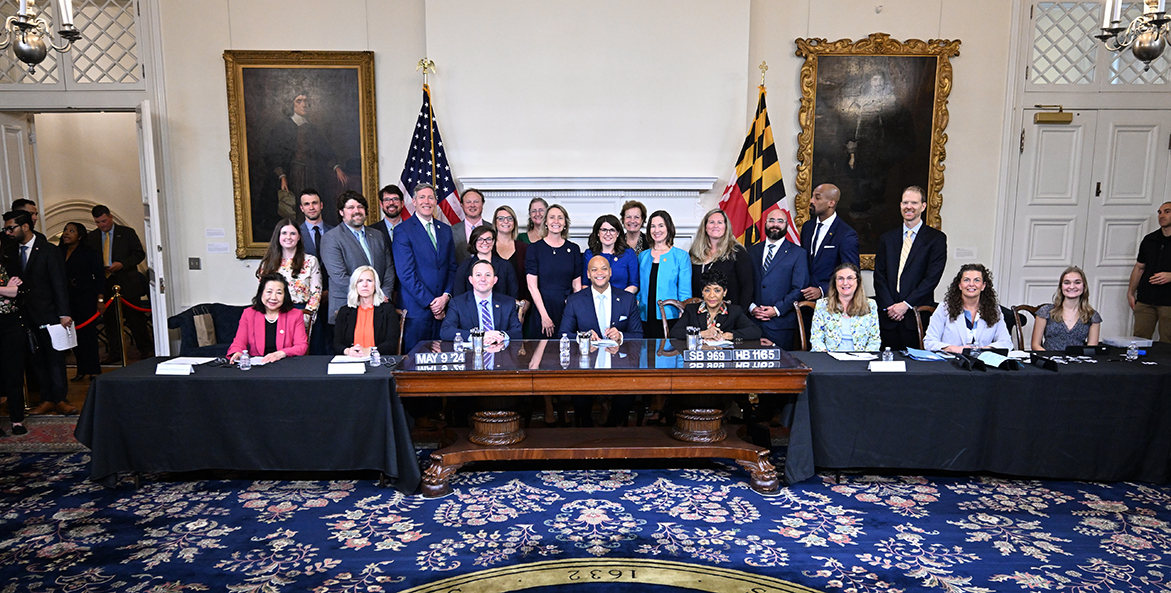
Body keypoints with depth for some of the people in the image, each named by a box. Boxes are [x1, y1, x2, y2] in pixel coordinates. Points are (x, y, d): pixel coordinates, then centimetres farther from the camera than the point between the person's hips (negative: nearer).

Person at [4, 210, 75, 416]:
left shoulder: (49, 251, -6)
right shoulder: (11, 252, 9)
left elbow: (59, 284, -9)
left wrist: (63, 313, -14)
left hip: (47, 314, -5)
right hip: (25, 315, 5)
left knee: (55, 358, 2)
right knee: (36, 359, 9)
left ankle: (59, 399, 10)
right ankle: (47, 399, 17)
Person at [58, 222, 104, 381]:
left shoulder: (88, 252, -4)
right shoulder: (58, 252, 8)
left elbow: (99, 276, -5)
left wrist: (100, 298, -12)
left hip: (86, 297, -4)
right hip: (67, 298, 4)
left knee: (88, 332, -3)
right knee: (74, 333, 6)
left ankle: (94, 369, 4)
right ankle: (82, 369, 14)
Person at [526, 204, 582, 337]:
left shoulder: (573, 249, 8)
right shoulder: (534, 248, 0)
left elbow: (577, 286, 7)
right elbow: (532, 286, -5)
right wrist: (544, 316, -11)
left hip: (568, 309, 2)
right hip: (542, 309, -2)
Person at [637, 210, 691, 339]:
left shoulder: (681, 256, 2)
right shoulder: (643, 256, 13)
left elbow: (685, 293, 0)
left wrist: (683, 313, -10)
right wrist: (635, 308, 7)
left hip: (670, 318, -3)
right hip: (646, 318, 3)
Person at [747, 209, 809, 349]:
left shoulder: (798, 254, 4)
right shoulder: (752, 251, 15)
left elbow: (799, 289, -3)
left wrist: (777, 310, -12)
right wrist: (751, 307, -5)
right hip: (752, 322, 3)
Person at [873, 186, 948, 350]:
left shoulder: (936, 238, 3)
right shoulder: (887, 238, 13)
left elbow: (932, 277, -6)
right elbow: (879, 275, 7)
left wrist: (906, 304, -12)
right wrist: (888, 306, -6)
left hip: (917, 316, -3)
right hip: (888, 317, 3)